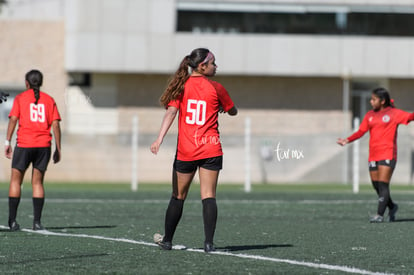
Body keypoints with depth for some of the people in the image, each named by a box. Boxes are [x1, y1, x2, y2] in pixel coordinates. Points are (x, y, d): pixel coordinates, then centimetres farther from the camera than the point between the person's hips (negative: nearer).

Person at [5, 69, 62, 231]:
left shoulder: (20, 98, 5)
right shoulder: (49, 100, 11)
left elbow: (13, 119, -5)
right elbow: (55, 124, 5)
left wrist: (7, 142, -6)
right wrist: (58, 149, 6)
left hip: (24, 144, -2)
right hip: (44, 145, 2)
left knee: (16, 180, 6)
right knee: (37, 182, 7)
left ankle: (12, 220, 0)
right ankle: (37, 222, -2)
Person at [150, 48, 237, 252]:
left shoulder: (181, 86, 1)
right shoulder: (216, 88, -1)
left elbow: (171, 112, -10)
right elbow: (232, 112, 13)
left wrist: (160, 139, -15)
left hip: (185, 151, 2)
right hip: (211, 151, -2)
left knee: (178, 196, 13)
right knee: (208, 196, -2)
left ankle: (167, 241, 20)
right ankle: (208, 242, -12)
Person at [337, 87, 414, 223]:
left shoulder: (394, 113, 1)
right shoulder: (370, 115, 15)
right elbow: (361, 131, 12)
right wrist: (347, 140, -1)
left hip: (388, 154, -5)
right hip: (373, 156, 5)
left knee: (383, 185, -12)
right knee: (377, 186, 6)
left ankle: (380, 215, -13)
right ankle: (392, 207, 28)